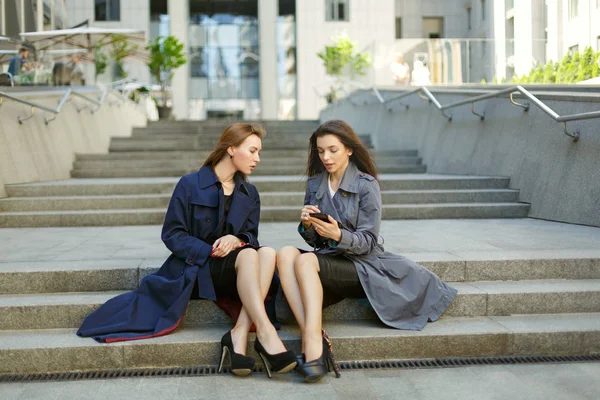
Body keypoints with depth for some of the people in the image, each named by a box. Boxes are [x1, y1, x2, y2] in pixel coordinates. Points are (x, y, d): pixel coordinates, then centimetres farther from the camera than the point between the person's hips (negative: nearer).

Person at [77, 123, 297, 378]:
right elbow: (172, 235, -6)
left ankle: (240, 334, -40)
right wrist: (209, 251, -19)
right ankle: (266, 335, -43)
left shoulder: (249, 193, 13)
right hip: (195, 267, -5)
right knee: (249, 255, -34)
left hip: (233, 267, 5)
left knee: (267, 253, -30)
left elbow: (251, 236, 10)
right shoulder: (190, 185, -3)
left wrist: (236, 239, -14)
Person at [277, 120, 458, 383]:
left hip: (361, 263, -5)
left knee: (306, 261, -32)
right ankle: (311, 336, -40)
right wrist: (307, 225, -13)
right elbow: (313, 240, 10)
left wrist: (338, 235, -27)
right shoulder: (315, 183, 10)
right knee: (285, 254, -27)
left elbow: (368, 242, -8)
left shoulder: (366, 185, -5)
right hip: (327, 258, 5)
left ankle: (313, 342, -43)